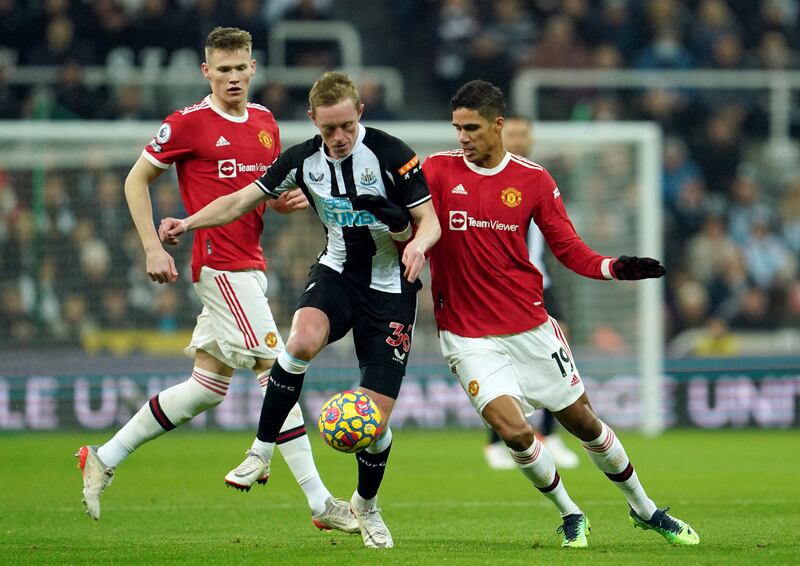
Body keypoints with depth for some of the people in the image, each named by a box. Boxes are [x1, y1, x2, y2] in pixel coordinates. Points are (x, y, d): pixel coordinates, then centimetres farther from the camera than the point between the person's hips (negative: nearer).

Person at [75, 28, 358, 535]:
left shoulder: (265, 123, 13)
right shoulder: (189, 123, -7)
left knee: (208, 388, 10)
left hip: (249, 266, 8)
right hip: (220, 262, -8)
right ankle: (319, 502, -11)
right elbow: (137, 179, 0)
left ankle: (105, 459, 20)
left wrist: (291, 200, 1)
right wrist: (153, 247, -8)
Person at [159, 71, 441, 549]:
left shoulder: (392, 155, -15)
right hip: (337, 272, 2)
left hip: (390, 289, -2)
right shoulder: (304, 160, -4)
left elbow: (430, 221, -13)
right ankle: (261, 453, -20)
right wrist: (188, 223, -9)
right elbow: (243, 201, 4)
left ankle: (367, 504, 26)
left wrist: (418, 244, -36)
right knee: (304, 338, -35)